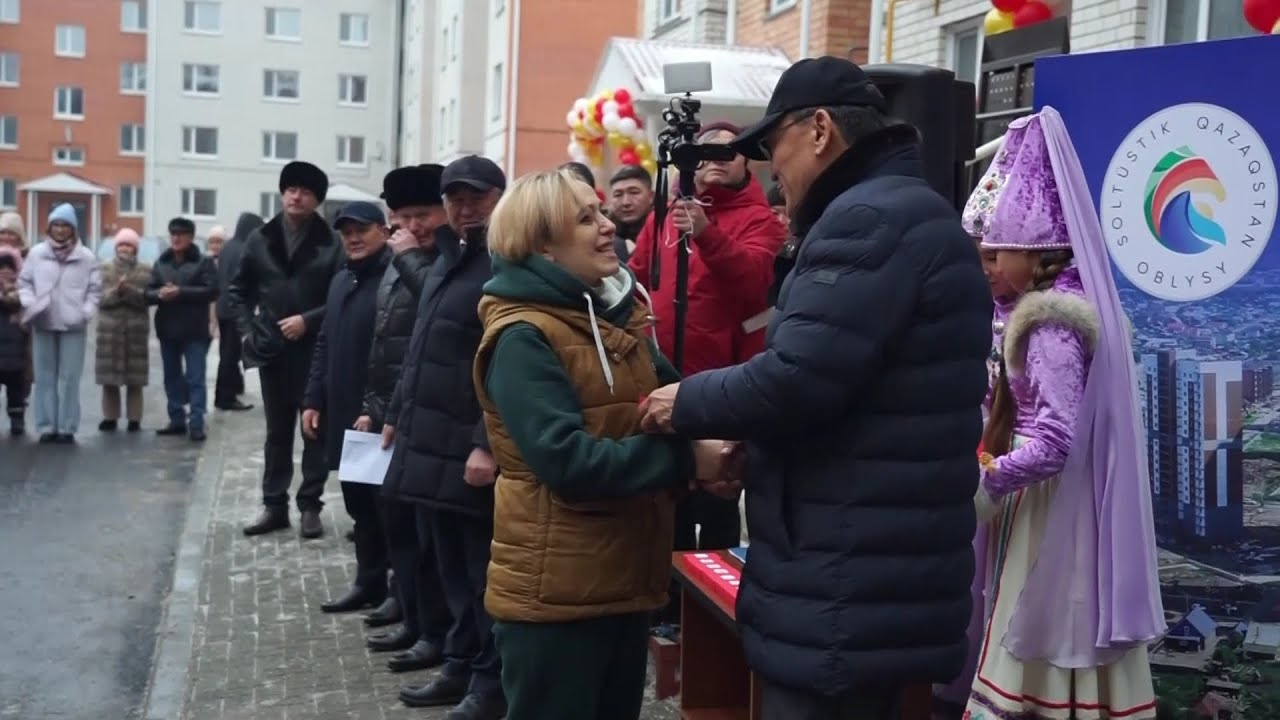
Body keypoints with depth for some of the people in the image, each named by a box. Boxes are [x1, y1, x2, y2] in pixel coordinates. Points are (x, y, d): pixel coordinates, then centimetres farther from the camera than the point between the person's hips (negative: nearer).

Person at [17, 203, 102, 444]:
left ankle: (67, 428, 4)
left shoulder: (86, 257, 0)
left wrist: (85, 312, -10)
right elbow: (24, 282, 9)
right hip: (42, 324, 2)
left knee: (70, 378, -1)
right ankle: (46, 426, 11)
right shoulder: (36, 253, 5)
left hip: (73, 325, -2)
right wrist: (29, 305, -6)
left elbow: (95, 289, 2)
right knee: (45, 377, 5)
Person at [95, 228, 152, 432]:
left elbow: (147, 297, -6)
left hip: (136, 329, -1)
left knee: (135, 378, 1)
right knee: (109, 376, 4)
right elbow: (100, 297, -3)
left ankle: (134, 418, 7)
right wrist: (116, 291, -20)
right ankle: (110, 417, 13)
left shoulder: (146, 270, 5)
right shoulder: (105, 269, 7)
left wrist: (129, 291, -20)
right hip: (109, 328, 1)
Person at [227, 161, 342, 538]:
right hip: (272, 351, 4)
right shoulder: (260, 239, 7)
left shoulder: (331, 243, -6)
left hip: (316, 351, -3)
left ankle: (310, 505, 13)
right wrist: (246, 330, 3)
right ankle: (274, 505, 20)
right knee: (277, 432, 12)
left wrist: (308, 320, -16)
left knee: (315, 430, 4)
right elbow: (239, 289, 14)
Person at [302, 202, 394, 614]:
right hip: (343, 413, 8)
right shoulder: (341, 281, 16)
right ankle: (369, 581, 26)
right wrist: (314, 400, 12)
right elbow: (324, 344, 18)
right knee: (359, 504, 15)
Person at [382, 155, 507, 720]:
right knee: (450, 565, 16)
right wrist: (398, 415, 22)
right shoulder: (447, 260, 18)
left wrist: (489, 444, -24)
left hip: (471, 447, -9)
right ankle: (461, 666, 28)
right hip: (431, 441, 9)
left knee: (483, 567, 1)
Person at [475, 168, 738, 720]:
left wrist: (710, 433, -11)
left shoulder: (614, 315, 12)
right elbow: (568, 461, -25)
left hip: (625, 577, 8)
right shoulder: (522, 338, -16)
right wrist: (686, 459, -25)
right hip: (554, 590, -8)